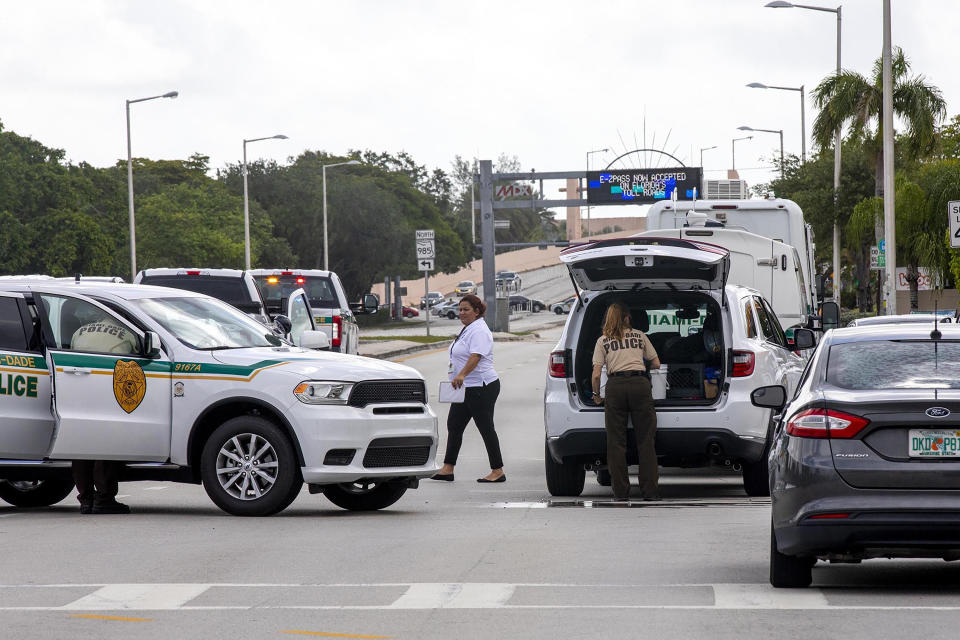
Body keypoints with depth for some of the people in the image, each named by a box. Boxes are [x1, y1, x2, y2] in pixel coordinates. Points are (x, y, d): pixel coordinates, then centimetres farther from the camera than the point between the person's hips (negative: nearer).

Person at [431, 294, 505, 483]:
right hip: (466, 388, 11)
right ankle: (447, 469, 10)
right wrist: (459, 376, 28)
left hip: (480, 387, -11)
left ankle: (498, 471, 0)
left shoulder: (479, 330, -16)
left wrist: (461, 375, -44)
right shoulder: (468, 329, 17)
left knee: (485, 427, -6)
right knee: (454, 425, 9)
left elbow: (476, 356, -31)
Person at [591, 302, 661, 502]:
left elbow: (596, 375, 5)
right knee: (645, 440, 4)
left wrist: (596, 395, 21)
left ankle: (621, 491, 2)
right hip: (640, 384, 1)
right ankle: (650, 491, 0)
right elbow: (656, 364, 21)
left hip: (615, 386, -1)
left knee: (616, 442, 4)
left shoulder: (603, 341, 12)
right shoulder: (640, 336, 16)